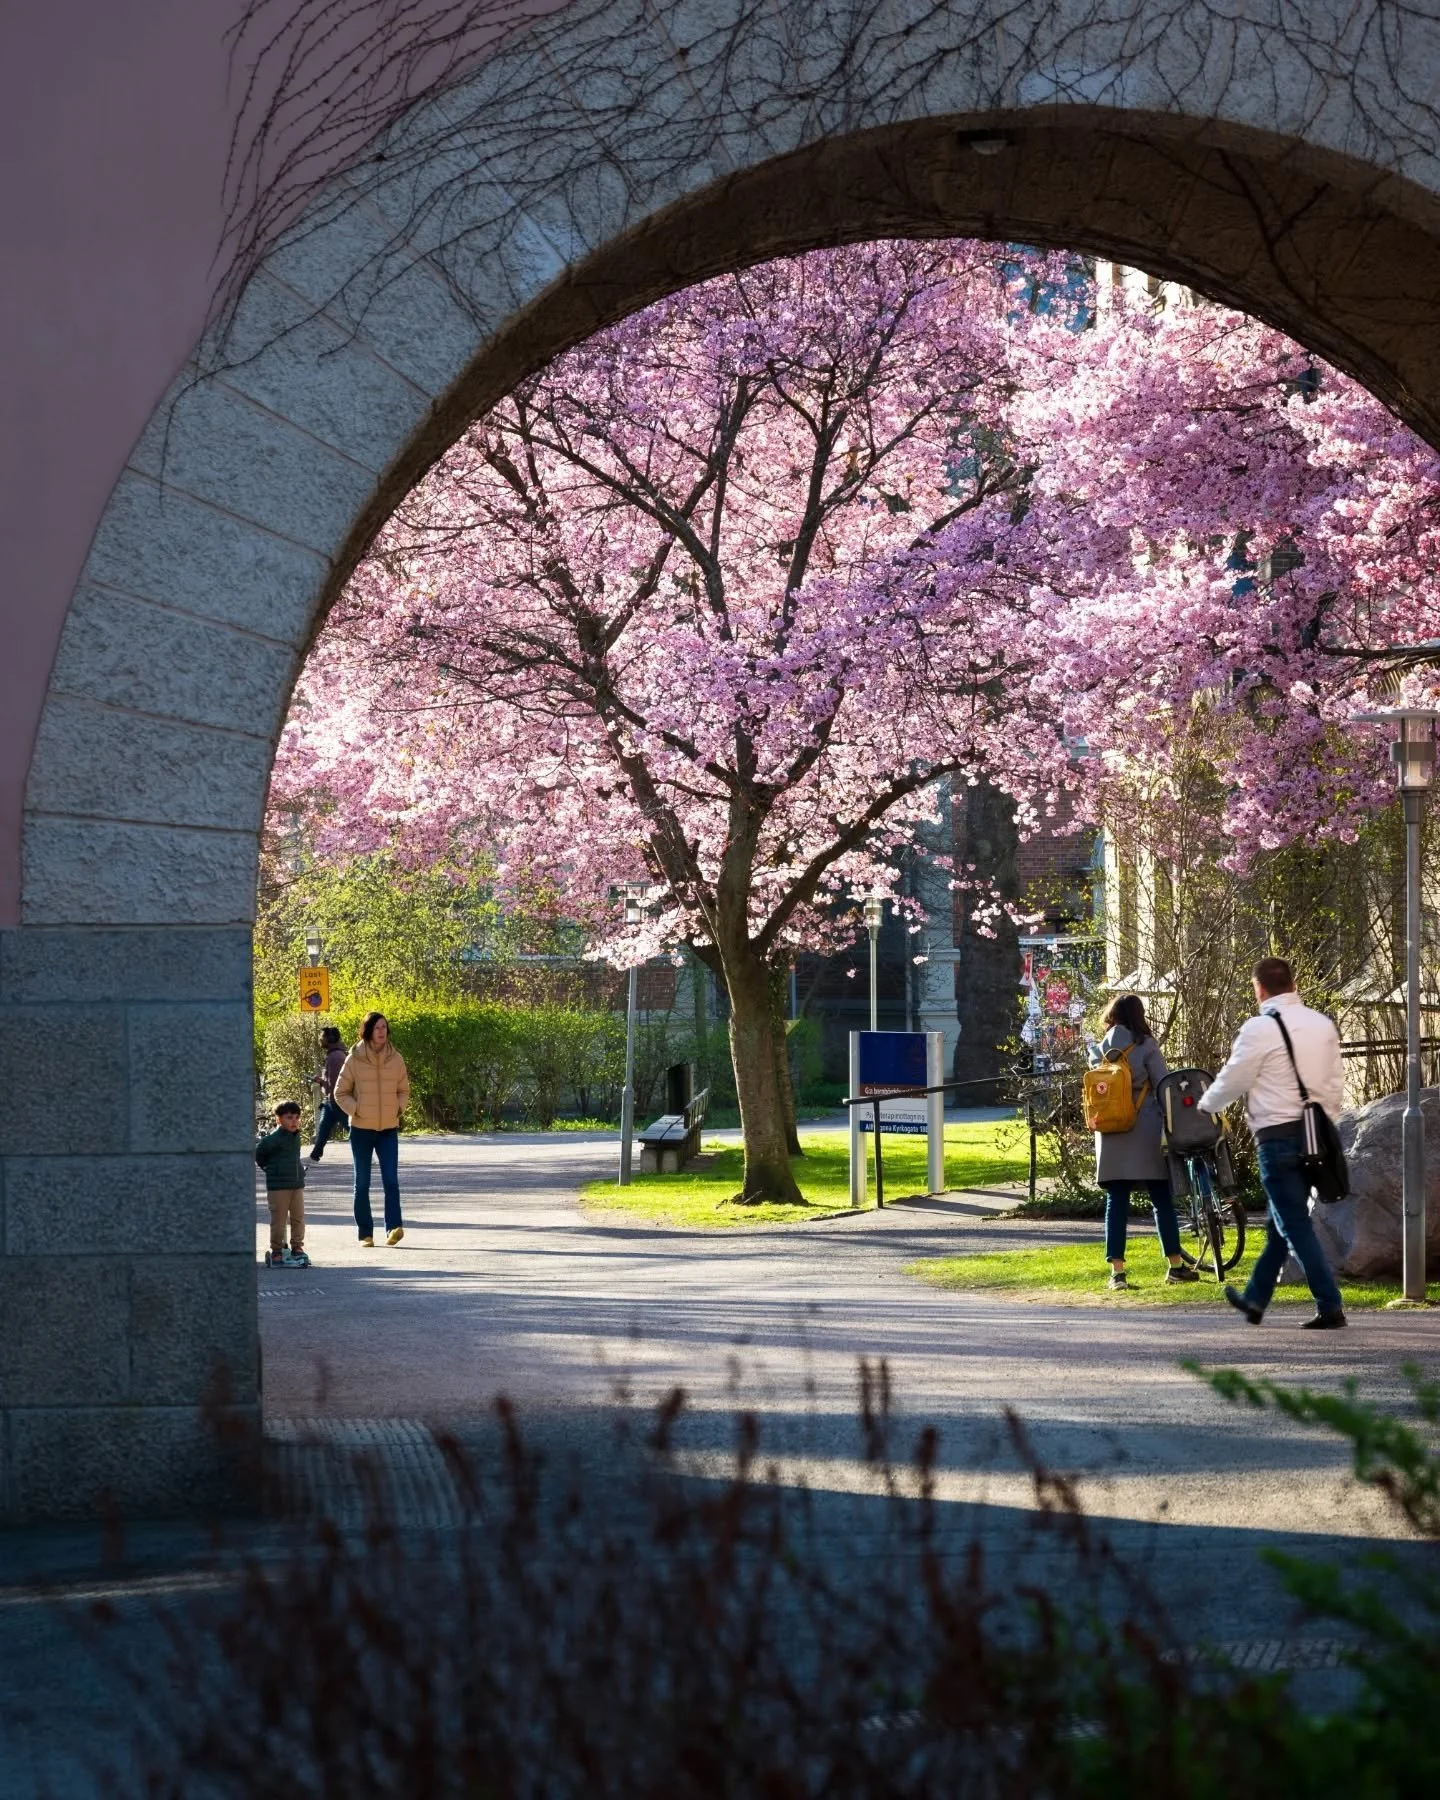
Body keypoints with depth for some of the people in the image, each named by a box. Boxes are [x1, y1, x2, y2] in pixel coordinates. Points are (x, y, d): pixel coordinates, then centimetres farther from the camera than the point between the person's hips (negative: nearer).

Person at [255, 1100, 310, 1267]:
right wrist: (269, 1168, 2)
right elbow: (259, 1154, -8)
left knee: (298, 1218, 8)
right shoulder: (274, 1138, -15)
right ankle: (276, 1252, 4)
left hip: (297, 1184, 7)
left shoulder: (296, 1136, 9)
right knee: (279, 1220, -1)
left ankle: (297, 1248, 17)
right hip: (278, 1186, -7)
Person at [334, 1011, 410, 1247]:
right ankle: (366, 1233, 11)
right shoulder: (354, 1060, -5)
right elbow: (341, 1093, 2)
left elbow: (403, 1090, 14)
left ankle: (394, 1227, -19)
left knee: (391, 1179, -14)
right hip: (361, 1130, -1)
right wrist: (356, 1110, -11)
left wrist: (398, 1108, -3)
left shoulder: (396, 1059, 2)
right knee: (362, 1183, 6)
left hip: (389, 1129, 1)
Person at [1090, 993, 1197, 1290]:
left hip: (1111, 1134, 3)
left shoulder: (1099, 1051, 8)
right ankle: (1175, 1266, 7)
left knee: (1116, 1201, 3)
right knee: (1161, 1198, 4)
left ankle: (1117, 1271, -2)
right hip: (1145, 1132, -3)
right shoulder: (1145, 1046, -3)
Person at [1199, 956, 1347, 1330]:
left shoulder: (1260, 1028, -11)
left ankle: (1330, 1307, -9)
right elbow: (1335, 1083, 12)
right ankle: (1255, 1298, 28)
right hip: (1315, 1132, 7)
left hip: (1278, 1135, -7)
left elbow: (1232, 1080, -4)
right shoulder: (1323, 1024, 8)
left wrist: (1206, 1103, 16)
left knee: (1295, 1225, -3)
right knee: (1281, 1221, 17)